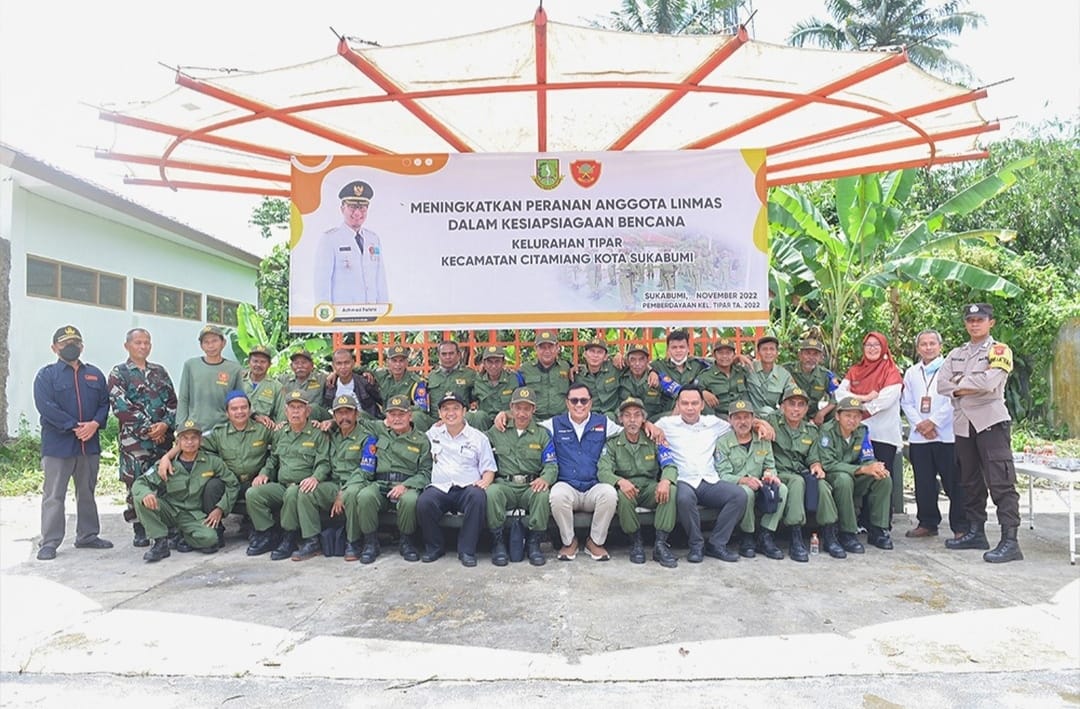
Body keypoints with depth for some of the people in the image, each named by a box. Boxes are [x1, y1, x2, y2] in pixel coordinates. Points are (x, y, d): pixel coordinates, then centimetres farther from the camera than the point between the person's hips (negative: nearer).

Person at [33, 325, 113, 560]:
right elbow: (46, 406, -13)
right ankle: (49, 543, 6)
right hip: (57, 445, -4)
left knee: (87, 493, 13)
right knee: (53, 495, -1)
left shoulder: (94, 374, 12)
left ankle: (87, 536, 24)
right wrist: (74, 426, -17)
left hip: (90, 444, 4)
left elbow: (105, 403, 7)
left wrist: (95, 424, -12)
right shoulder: (46, 374, -1)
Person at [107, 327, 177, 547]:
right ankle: (140, 531, 11)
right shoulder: (119, 373, 1)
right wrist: (148, 429, -12)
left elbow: (172, 401, 10)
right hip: (134, 439, -4)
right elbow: (121, 407, -9)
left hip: (163, 437, 4)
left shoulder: (159, 371, 15)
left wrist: (165, 424, -8)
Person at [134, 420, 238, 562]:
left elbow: (232, 484, 3)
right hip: (169, 511, 1)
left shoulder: (212, 462, -2)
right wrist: (145, 493, -31)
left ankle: (187, 537, 6)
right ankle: (160, 542, -12)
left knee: (209, 539, -31)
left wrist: (221, 508, -8)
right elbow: (139, 483, -7)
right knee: (140, 499, -24)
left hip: (195, 515, -1)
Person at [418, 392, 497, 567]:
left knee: (478, 496, -36)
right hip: (439, 488, 1)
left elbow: (489, 469, 9)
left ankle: (467, 550, -23)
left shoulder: (478, 438, 13)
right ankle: (434, 547, -7)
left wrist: (485, 480, -10)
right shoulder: (432, 433, 18)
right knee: (424, 502, -32)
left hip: (467, 488, -1)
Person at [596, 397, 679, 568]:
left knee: (670, 489, -29)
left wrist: (665, 480, -30)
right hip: (626, 489, -1)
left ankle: (661, 544, -24)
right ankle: (636, 542, -15)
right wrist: (620, 481, -34)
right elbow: (603, 471, -11)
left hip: (650, 490, 2)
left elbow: (670, 465, -5)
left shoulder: (654, 440, 6)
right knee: (622, 494, -35)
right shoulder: (612, 443, 2)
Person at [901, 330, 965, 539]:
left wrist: (933, 422, -12)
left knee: (953, 483, -3)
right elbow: (906, 402, 11)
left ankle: (960, 527, 5)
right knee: (923, 483, 8)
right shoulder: (911, 372, 15)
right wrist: (919, 424, -4)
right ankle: (927, 523, 19)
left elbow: (953, 400, -7)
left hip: (946, 435, -4)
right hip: (918, 436, 4)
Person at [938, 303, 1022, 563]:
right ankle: (975, 532, 22)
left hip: (991, 421, -6)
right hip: (963, 423, 7)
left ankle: (1009, 541, -10)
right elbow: (942, 384, 4)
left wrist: (960, 383, -4)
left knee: (1001, 482, -10)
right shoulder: (956, 354, 16)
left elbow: (989, 382, -18)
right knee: (970, 482, 13)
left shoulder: (1000, 350, -1)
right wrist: (971, 386, -9)